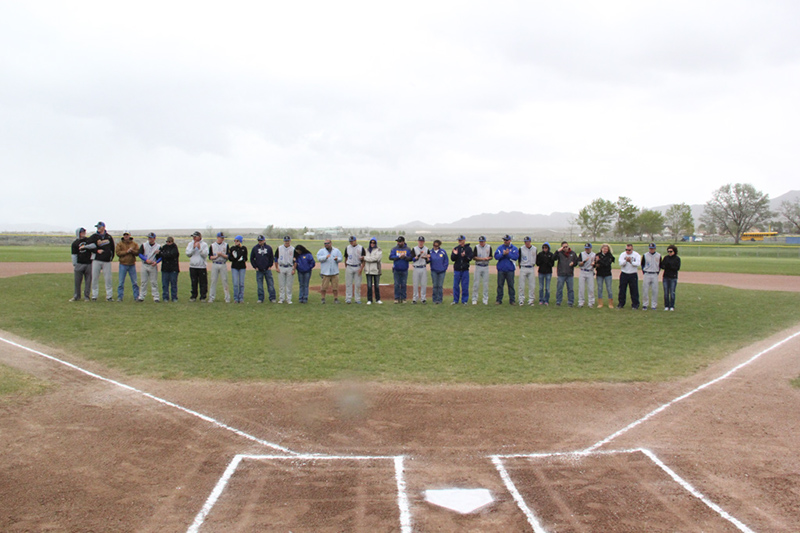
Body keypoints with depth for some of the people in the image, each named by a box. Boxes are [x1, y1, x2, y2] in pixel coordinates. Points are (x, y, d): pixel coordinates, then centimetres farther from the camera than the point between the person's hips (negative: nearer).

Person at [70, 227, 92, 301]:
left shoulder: (89, 240, 8)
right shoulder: (75, 243, 5)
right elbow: (74, 255, 4)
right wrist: (74, 265, 0)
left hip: (88, 263, 1)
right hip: (79, 264, -1)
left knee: (88, 281, 2)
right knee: (77, 281, 0)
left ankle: (86, 296, 10)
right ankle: (76, 296, 9)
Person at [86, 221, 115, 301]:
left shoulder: (109, 237, 10)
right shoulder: (94, 236, 5)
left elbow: (113, 248, 15)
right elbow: (87, 245, -2)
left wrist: (111, 257, 5)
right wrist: (97, 251, -12)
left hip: (107, 261, 1)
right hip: (96, 260, 0)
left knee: (108, 279, 0)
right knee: (95, 278, 1)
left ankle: (109, 296, 4)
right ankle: (94, 296, 8)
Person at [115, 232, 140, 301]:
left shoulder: (134, 244, 8)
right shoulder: (119, 244, 4)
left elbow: (137, 253, -1)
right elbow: (118, 253, -8)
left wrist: (132, 251, -19)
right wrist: (126, 251, -17)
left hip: (132, 265, 1)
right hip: (123, 265, -1)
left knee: (135, 282, 3)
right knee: (121, 282, 1)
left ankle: (136, 297, 10)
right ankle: (119, 297, 8)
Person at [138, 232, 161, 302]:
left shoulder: (158, 246, 3)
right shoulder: (144, 245, 6)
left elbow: (161, 257, 3)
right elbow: (140, 254, 0)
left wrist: (156, 262, -16)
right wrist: (146, 260, -15)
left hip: (153, 266, -1)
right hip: (144, 265, 1)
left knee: (154, 282, -1)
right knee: (143, 281, 4)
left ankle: (156, 297, 2)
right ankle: (141, 296, 9)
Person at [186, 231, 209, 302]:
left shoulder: (204, 244, 2)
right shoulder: (190, 244, 10)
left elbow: (205, 255, -9)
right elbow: (188, 253, -2)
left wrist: (199, 248, -18)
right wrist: (193, 248, -12)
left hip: (202, 267, -3)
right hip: (192, 266, 3)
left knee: (203, 283, -1)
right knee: (194, 283, 8)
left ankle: (203, 297, 6)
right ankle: (194, 296, 16)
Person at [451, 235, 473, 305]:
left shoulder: (468, 249, 2)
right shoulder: (456, 248, 8)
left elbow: (470, 258, -8)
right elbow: (452, 259, 3)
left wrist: (464, 256, -26)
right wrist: (455, 254, -17)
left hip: (465, 270, -2)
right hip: (457, 270, 2)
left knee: (465, 286, 2)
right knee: (455, 285, 5)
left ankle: (464, 300, 11)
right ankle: (455, 300, 14)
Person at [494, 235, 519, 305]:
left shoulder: (514, 248, 4)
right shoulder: (500, 247, 9)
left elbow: (515, 257, -10)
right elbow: (496, 256, -3)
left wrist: (508, 254, -16)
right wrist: (503, 254, -17)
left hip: (510, 270, -1)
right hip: (501, 269, 2)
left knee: (511, 285, 2)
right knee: (500, 285, 3)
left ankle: (512, 300, 9)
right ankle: (499, 299, 9)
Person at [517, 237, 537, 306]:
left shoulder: (534, 249, 4)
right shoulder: (521, 249, -4)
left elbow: (536, 258, 15)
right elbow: (519, 259, 4)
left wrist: (533, 264, 12)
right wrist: (520, 267, 5)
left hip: (531, 269, 2)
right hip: (523, 268, -2)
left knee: (532, 285, 2)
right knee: (522, 285, -2)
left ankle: (531, 300, 10)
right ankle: (521, 300, 6)